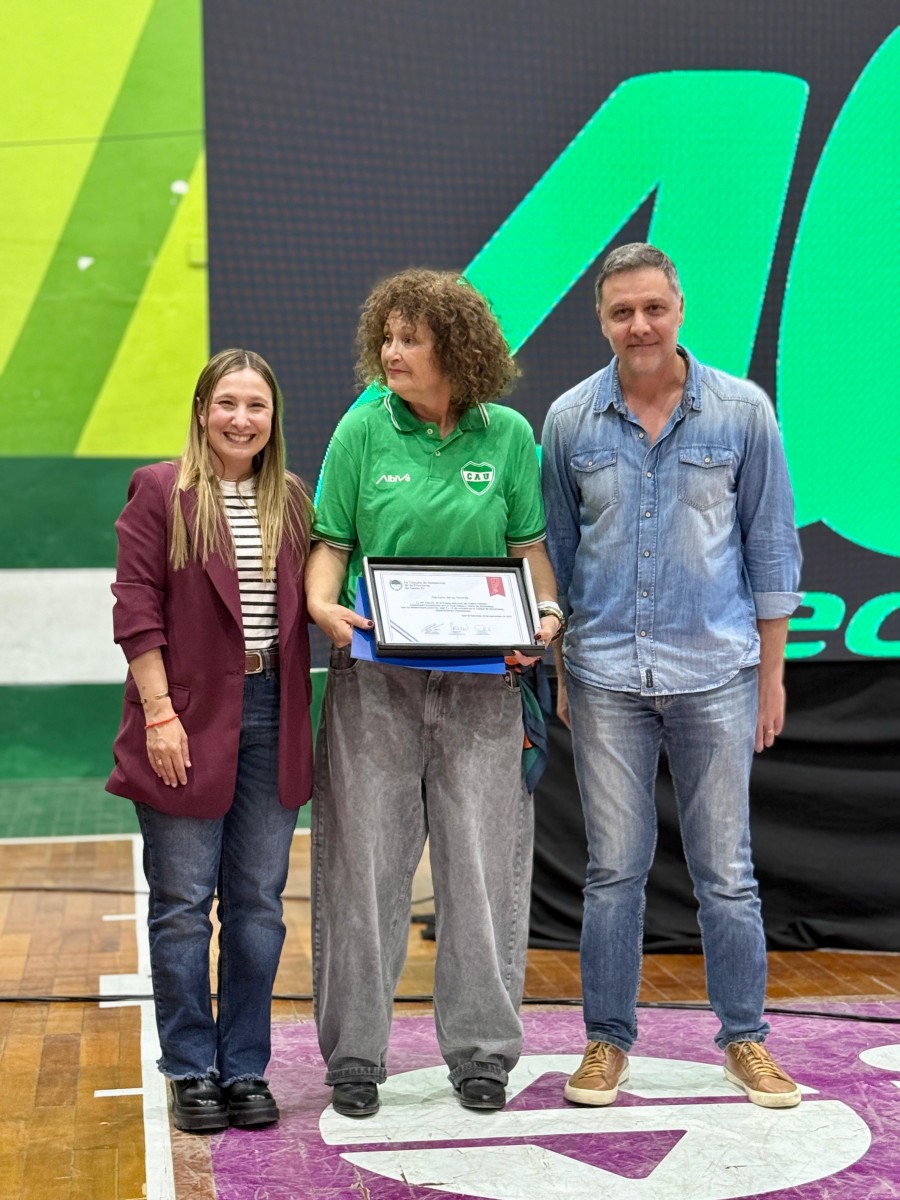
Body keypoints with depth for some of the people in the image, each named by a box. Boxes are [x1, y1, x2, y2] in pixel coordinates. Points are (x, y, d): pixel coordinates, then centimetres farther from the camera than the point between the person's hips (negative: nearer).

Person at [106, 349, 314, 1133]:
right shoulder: (161, 493, -1)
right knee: (183, 904, 2)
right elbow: (136, 609, -6)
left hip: (270, 718, 4)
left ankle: (245, 1068, 18)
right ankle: (191, 1072, 14)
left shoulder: (291, 501, 11)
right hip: (190, 721, -4)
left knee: (259, 903, 8)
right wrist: (160, 713, -13)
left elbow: (303, 608, 14)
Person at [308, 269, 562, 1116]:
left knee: (481, 858, 4)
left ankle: (480, 1048, 17)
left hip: (480, 675, 1)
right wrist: (322, 603, -16)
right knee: (366, 856, 3)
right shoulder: (364, 428, 3)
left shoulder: (508, 434, 5)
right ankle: (355, 1051, 15)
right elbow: (331, 541, 3)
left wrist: (545, 616, -9)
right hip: (375, 672, 0)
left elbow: (529, 547, 8)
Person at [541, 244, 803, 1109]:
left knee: (725, 868, 6)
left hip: (716, 672, -1)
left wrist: (772, 672, 3)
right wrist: (560, 669, 8)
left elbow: (770, 545, 5)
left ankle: (745, 1038, 20)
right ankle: (607, 1039, 19)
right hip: (606, 675, 1)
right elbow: (556, 551, 11)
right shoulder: (570, 419, 3)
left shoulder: (742, 411, 0)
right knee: (613, 868, 7)